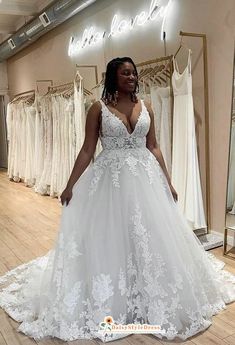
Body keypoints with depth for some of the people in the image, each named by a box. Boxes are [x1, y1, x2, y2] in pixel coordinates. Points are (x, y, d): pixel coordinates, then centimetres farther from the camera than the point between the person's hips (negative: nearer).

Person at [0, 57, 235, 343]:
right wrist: (70, 186, -6)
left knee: (150, 238, 8)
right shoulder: (98, 108, -1)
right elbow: (87, 150, -2)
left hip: (145, 177, 3)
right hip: (109, 179, -3)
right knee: (108, 238, 3)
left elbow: (153, 147, 10)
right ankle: (109, 306, 24)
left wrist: (168, 182, 7)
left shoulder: (145, 107, 8)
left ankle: (149, 300, 30)